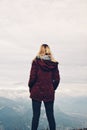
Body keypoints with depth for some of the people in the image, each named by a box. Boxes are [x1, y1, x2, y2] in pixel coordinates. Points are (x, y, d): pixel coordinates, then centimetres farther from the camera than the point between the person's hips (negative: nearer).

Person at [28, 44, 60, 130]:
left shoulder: (36, 62, -7)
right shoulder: (54, 63, 1)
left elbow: (32, 77, -9)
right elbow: (57, 79, 2)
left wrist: (30, 87, 6)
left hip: (37, 92, -2)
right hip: (49, 93, 2)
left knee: (36, 115, 4)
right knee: (50, 116, 11)